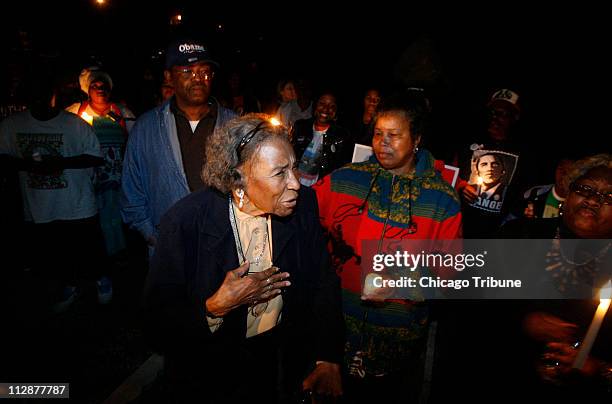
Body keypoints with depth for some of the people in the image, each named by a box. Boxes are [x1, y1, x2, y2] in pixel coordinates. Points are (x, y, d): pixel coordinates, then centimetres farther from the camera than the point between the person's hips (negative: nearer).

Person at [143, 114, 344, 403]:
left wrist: (328, 361, -14)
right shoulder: (185, 222, -24)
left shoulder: (304, 203, -14)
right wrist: (217, 306, -32)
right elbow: (159, 315, -16)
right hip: (216, 365, -2)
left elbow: (323, 283, -7)